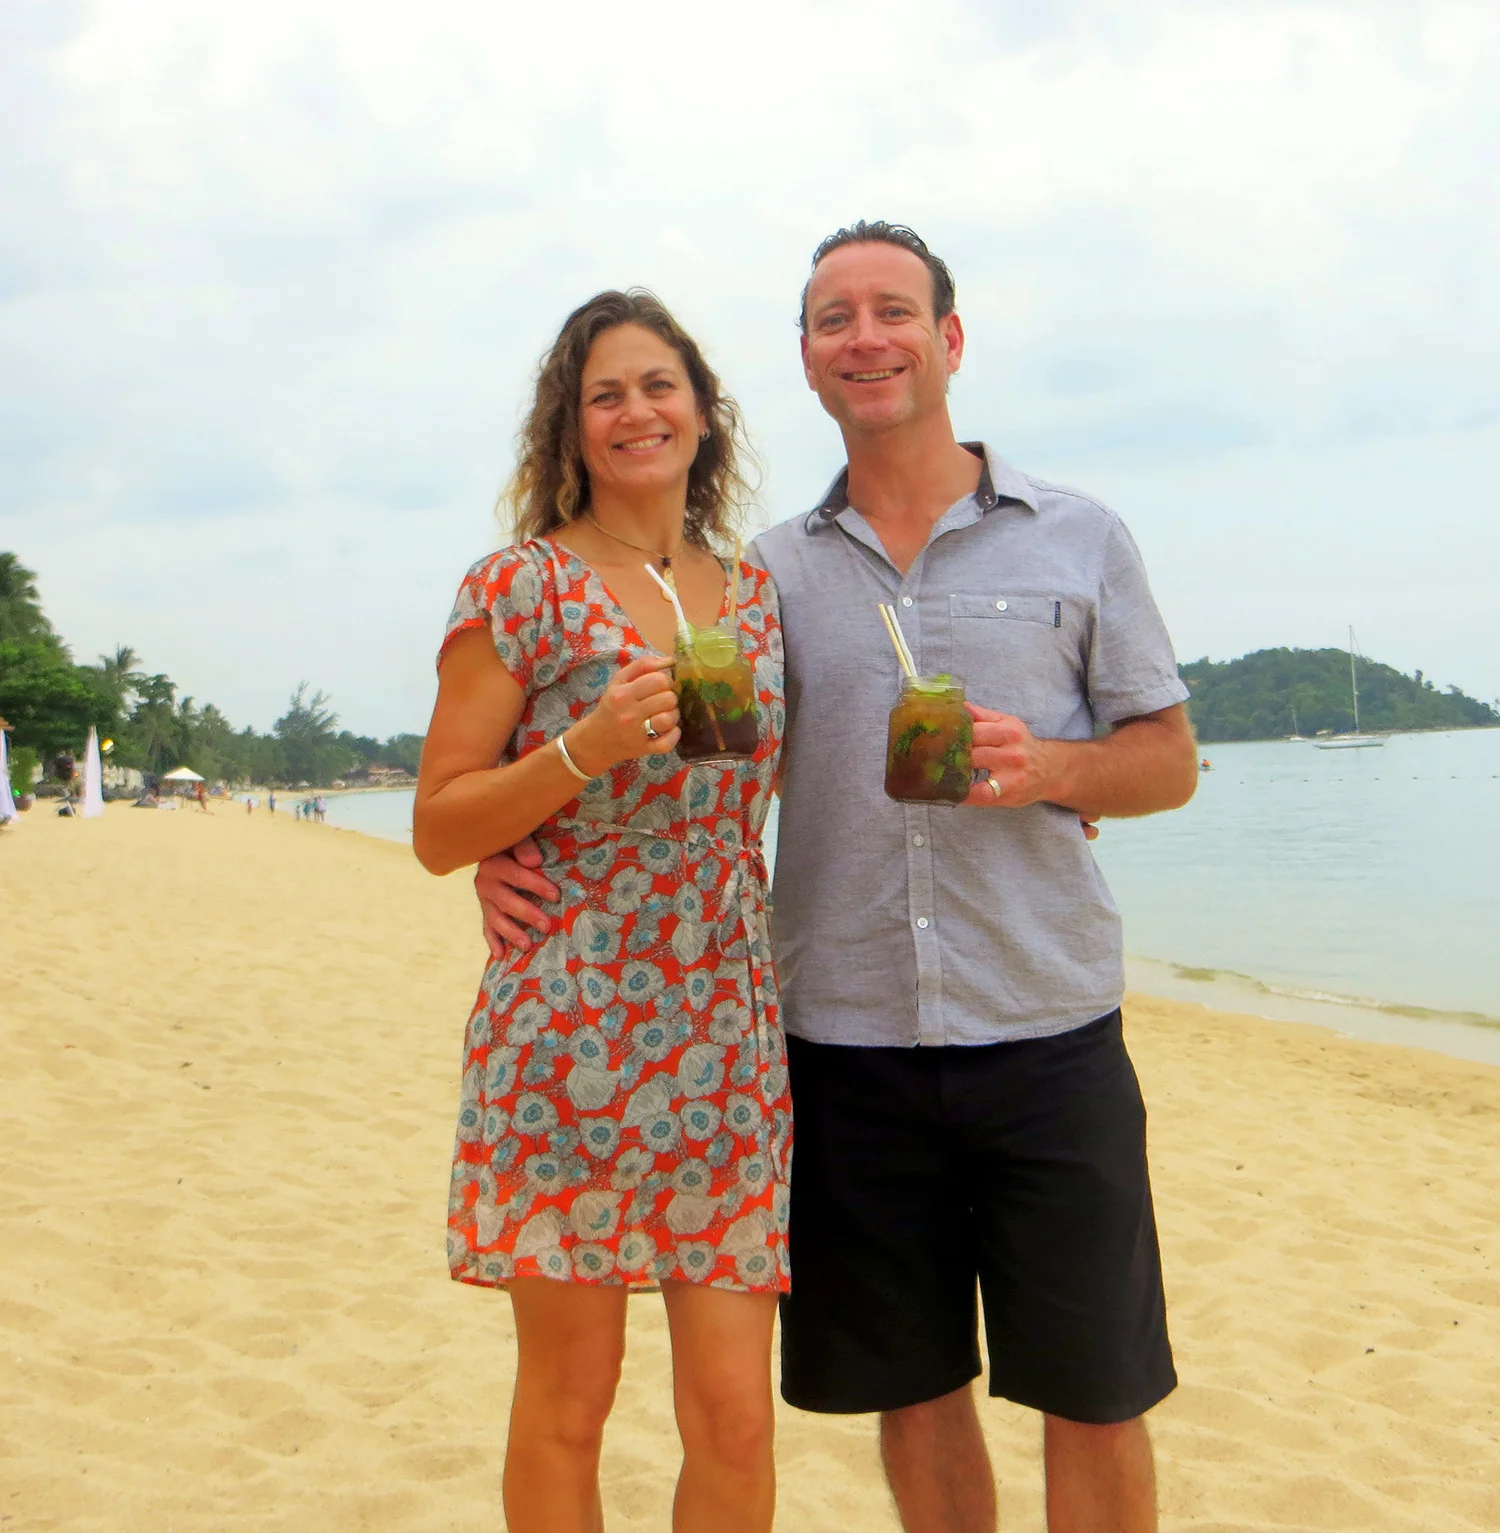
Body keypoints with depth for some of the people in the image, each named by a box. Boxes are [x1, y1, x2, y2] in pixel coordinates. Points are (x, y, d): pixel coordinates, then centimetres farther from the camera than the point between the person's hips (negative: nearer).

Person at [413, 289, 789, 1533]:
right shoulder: (522, 589, -3)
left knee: (736, 1411, 5)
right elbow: (438, 832, -4)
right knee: (569, 1402, 8)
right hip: (568, 1031, -3)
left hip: (728, 1041, 4)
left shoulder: (760, 595, 11)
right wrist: (586, 747, -18)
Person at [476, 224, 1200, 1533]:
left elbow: (1171, 759, 6)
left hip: (1047, 1033, -1)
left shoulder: (1079, 539, 4)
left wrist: (1047, 765, -15)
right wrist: (513, 845, -7)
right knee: (913, 1388, 14)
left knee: (1094, 1397, 7)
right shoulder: (769, 573, 8)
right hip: (846, 1042, 2)